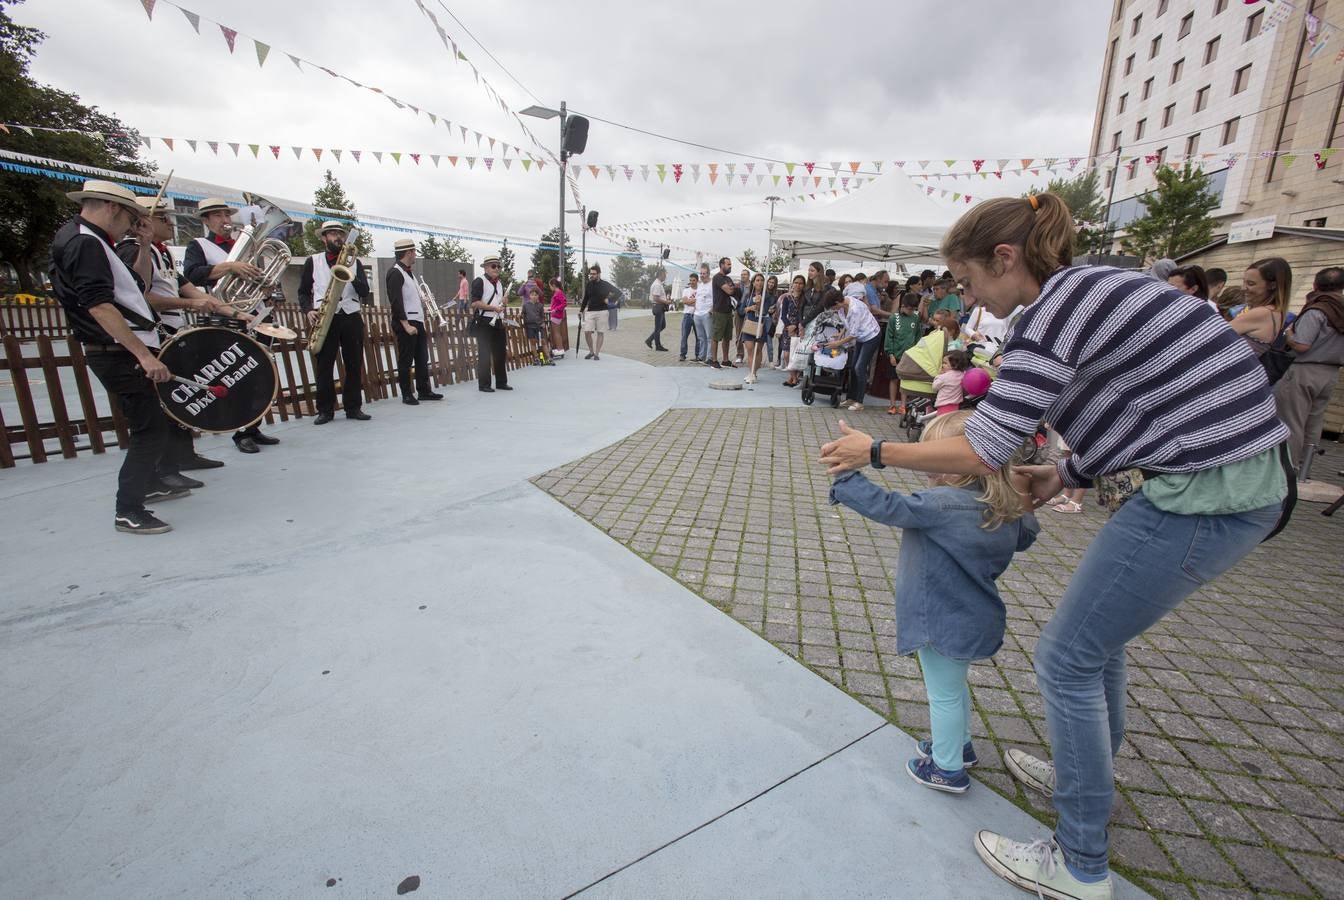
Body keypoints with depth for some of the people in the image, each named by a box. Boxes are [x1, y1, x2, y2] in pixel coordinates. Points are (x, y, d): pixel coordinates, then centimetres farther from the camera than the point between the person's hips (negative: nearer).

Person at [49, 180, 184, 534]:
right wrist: (144, 354, -29)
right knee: (151, 429, -9)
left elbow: (138, 286, 22)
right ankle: (128, 512, -3)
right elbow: (99, 306, -25)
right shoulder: (84, 242, -14)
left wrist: (144, 245, 14)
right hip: (119, 355, -11)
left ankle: (148, 484, 39)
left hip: (125, 353, 11)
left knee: (154, 423, 23)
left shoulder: (91, 243, 17)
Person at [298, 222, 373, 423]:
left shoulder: (354, 262, 14)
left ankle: (353, 407, 9)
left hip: (351, 318, 1)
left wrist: (351, 276, -13)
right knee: (324, 365, -1)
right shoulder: (312, 261, 11)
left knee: (354, 365, 2)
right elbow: (303, 292, 11)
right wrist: (309, 310, -7)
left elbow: (365, 293, 4)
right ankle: (325, 410, 5)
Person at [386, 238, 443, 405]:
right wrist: (406, 325, -23)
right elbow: (396, 302, -19)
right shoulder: (395, 273, -12)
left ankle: (424, 391, 20)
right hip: (405, 324, -9)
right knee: (406, 360, -1)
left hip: (417, 322, 9)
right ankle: (407, 395, 6)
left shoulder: (408, 272, 17)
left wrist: (422, 323, 16)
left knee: (422, 358, 11)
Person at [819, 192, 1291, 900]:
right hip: (1230, 475, 10)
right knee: (1097, 632, 22)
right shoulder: (1092, 286, 12)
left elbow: (981, 453, -21)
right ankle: (1088, 775, 43)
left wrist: (875, 452, -11)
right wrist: (1065, 475, 12)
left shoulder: (1059, 304, -18)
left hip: (1204, 496, -10)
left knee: (1065, 657, 1)